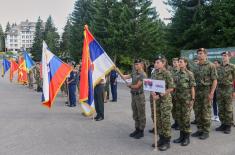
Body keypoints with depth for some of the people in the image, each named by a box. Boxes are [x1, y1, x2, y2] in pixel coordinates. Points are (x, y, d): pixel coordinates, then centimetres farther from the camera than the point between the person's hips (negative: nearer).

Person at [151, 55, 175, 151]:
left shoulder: (167, 73, -10)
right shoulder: (154, 74, 9)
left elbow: (171, 88, -13)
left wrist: (160, 95, -17)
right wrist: (152, 93, -6)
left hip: (165, 100, -6)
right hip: (156, 100, 7)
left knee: (165, 121, -1)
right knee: (158, 120, 12)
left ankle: (167, 142, 12)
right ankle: (161, 139, 25)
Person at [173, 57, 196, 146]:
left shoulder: (189, 74, -8)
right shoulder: (177, 74, 10)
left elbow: (192, 88, -9)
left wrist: (192, 99, -13)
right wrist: (175, 97, 12)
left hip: (187, 99, -6)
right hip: (178, 99, 6)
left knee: (186, 118, -1)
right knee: (179, 117, 9)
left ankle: (187, 137, 10)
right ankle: (181, 136, 21)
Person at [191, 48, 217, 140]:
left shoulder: (211, 66, -6)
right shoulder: (196, 66, 12)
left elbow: (215, 80, -9)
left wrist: (211, 93, -16)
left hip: (207, 91, -6)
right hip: (197, 91, 6)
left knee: (206, 112, 0)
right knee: (197, 112, 9)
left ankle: (206, 131, 11)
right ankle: (199, 130, 20)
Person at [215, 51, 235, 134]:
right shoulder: (219, 67, 11)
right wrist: (216, 89, 9)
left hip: (228, 89, -5)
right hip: (219, 89, 5)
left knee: (228, 109, 1)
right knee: (221, 108, 9)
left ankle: (228, 126, 9)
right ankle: (223, 124, 19)